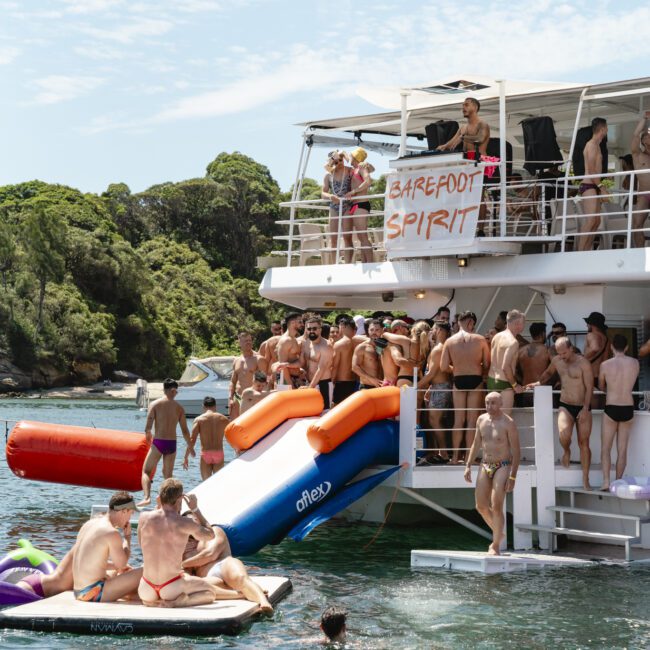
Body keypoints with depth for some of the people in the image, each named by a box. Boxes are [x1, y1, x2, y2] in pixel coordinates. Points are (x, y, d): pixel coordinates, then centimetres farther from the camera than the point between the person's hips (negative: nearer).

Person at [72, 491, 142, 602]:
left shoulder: (89, 524, 10)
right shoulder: (112, 533, -17)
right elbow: (122, 564, -4)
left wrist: (115, 566, 21)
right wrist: (127, 536, 6)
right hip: (93, 592, -10)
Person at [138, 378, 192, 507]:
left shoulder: (155, 404, -4)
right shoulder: (179, 407, 5)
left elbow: (148, 427, -10)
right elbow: (185, 431, 7)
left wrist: (148, 435, 13)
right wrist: (190, 448, 20)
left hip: (158, 443, -3)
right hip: (172, 443, 3)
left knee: (146, 471, 6)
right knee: (168, 474, 18)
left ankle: (146, 497, -16)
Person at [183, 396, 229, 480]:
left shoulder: (199, 419, 0)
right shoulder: (223, 419, 7)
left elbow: (192, 440, -7)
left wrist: (186, 457, -3)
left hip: (205, 454, -2)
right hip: (219, 454, 2)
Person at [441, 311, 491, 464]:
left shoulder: (450, 341, -2)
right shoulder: (480, 340, -6)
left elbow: (444, 367, -3)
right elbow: (487, 364, -2)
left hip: (458, 381, 1)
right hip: (476, 380, -1)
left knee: (458, 420, 10)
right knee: (472, 420, 5)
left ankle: (455, 456, 10)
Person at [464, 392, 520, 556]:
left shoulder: (508, 423, -11)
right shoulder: (481, 420, 6)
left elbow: (516, 451, -11)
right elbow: (476, 444, 18)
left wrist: (512, 477, -16)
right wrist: (468, 465, 10)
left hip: (502, 467, -6)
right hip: (485, 465, 6)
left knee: (496, 506, -13)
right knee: (481, 506, 5)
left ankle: (496, 546, -5)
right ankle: (499, 533, 28)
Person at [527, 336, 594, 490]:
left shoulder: (583, 363, -10)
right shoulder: (556, 361, 3)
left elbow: (589, 387, -10)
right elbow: (548, 373, 25)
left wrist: (585, 409, -17)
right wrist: (539, 383, 6)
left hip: (583, 408, -2)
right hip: (565, 406, 2)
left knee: (584, 443, 0)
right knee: (564, 434, -27)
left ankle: (585, 481, 9)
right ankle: (567, 451, 8)